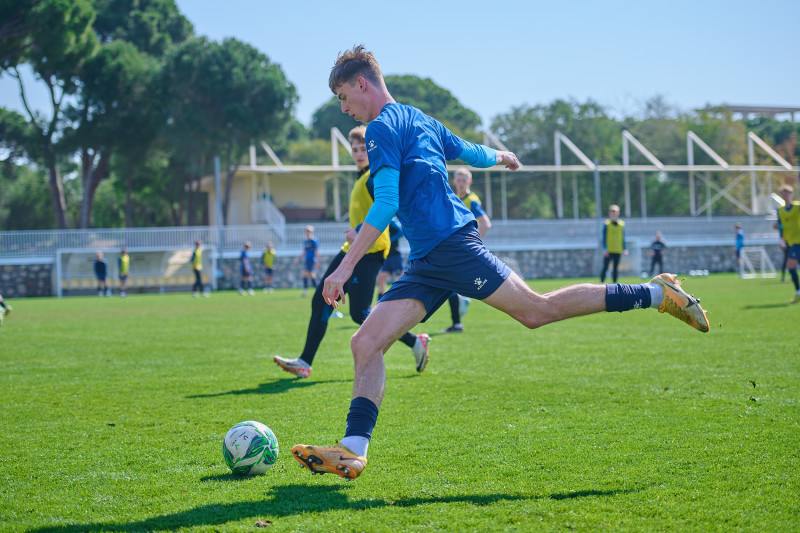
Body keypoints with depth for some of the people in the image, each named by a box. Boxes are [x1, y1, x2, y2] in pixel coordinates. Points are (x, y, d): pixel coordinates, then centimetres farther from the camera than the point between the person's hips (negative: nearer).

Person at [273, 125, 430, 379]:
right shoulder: (363, 177, 19)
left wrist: (361, 231, -34)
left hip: (368, 252, -10)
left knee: (360, 313, -12)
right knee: (321, 301, 4)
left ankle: (416, 342, 1)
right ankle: (305, 362, 6)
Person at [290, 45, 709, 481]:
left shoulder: (382, 127, -5)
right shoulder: (418, 119, 22)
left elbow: (386, 203, -16)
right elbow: (472, 153, 35)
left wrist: (345, 267, -18)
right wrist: (500, 156, 59)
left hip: (450, 244, -10)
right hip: (425, 265, 10)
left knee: (537, 309, -10)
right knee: (366, 343, -2)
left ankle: (656, 293, 1)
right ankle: (352, 452, -12)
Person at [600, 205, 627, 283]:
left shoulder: (622, 224, 7)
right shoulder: (607, 224, -3)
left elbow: (623, 238, 13)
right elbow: (604, 238, -4)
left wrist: (624, 249, 7)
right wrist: (605, 248, -13)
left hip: (618, 250, 4)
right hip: (608, 250, -4)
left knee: (615, 268, 7)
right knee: (605, 267, -6)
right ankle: (602, 283, -2)